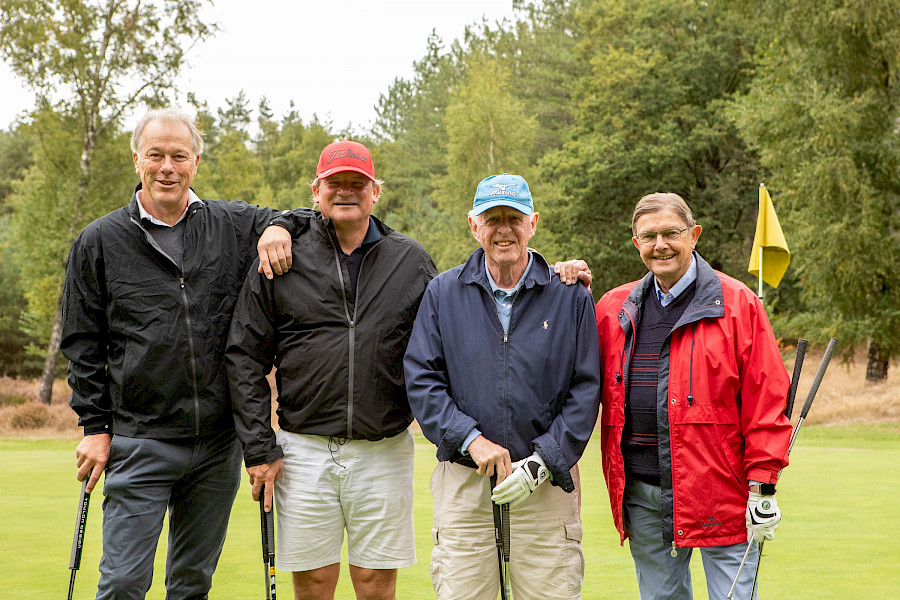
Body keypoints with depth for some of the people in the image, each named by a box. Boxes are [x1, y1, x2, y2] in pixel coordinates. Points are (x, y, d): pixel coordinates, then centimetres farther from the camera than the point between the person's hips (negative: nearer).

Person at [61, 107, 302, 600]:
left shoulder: (233, 225, 5)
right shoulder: (100, 242, 2)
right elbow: (82, 345, 5)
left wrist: (278, 229, -6)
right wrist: (95, 426, -2)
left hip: (219, 446, 2)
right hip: (139, 444, -2)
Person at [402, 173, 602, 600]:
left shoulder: (571, 297, 4)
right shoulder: (442, 293, 7)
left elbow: (586, 390, 1)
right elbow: (421, 381, 1)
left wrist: (543, 460, -10)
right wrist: (471, 439, -12)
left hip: (547, 483, 0)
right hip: (463, 484, 1)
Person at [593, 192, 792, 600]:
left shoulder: (736, 303, -1)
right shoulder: (614, 308, 11)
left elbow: (766, 400, -5)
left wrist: (762, 485, -10)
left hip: (717, 489, -4)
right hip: (641, 493, 4)